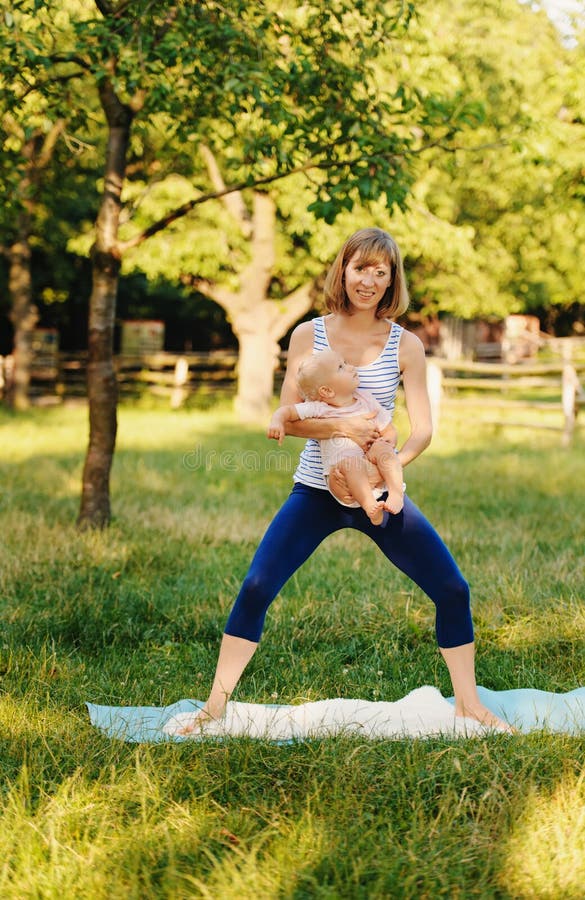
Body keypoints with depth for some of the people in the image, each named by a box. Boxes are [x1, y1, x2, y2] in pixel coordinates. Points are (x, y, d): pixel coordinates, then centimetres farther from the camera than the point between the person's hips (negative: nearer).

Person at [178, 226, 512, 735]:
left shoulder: (405, 345, -1)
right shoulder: (309, 336, -1)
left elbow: (422, 430, -6)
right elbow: (288, 420, -6)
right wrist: (340, 428, -25)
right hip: (317, 490, -1)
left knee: (453, 590, -4)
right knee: (255, 589, -11)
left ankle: (469, 704, 15)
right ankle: (216, 704, 1)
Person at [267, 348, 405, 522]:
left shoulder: (366, 399, 11)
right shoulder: (319, 410, 3)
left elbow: (389, 431, 13)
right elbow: (287, 411, 6)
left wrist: (384, 444, -11)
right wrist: (277, 421, -18)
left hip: (374, 475, 3)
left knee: (382, 447, -25)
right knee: (351, 461, -34)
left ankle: (396, 493, -33)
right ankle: (369, 505, -43)